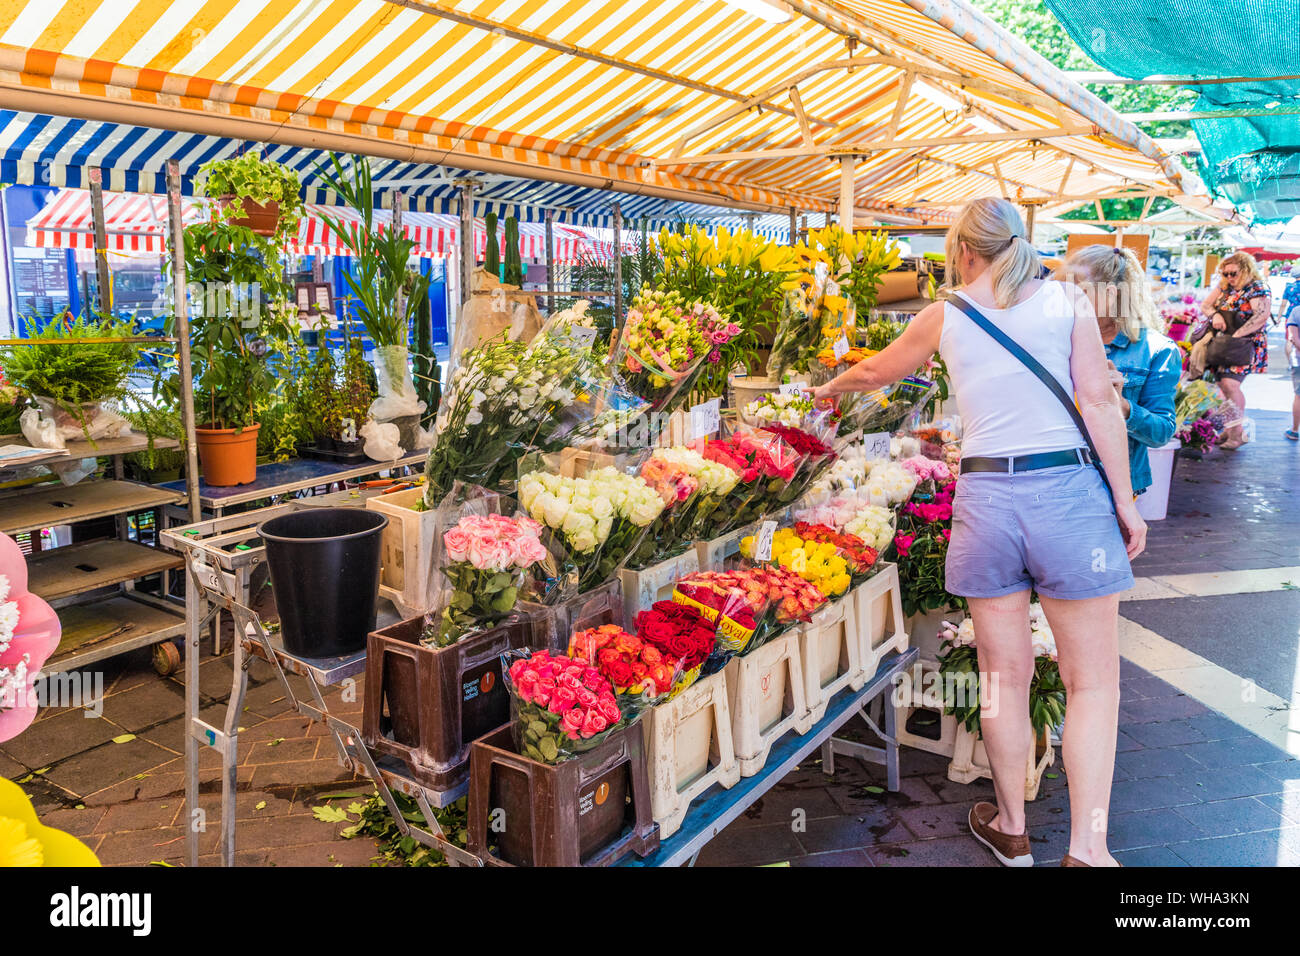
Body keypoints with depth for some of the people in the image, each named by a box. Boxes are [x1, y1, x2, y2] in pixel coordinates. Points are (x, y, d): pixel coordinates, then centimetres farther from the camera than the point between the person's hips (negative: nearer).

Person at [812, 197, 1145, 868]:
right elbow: (1098, 400, -3)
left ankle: (1011, 829, 29)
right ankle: (1087, 849, 10)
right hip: (1067, 489, -1)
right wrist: (1125, 502, 1)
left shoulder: (945, 315, 9)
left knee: (1006, 677, 13)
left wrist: (830, 389, 44)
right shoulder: (1066, 299, 5)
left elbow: (875, 370, 24)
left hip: (985, 495, 2)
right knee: (1092, 680, 9)